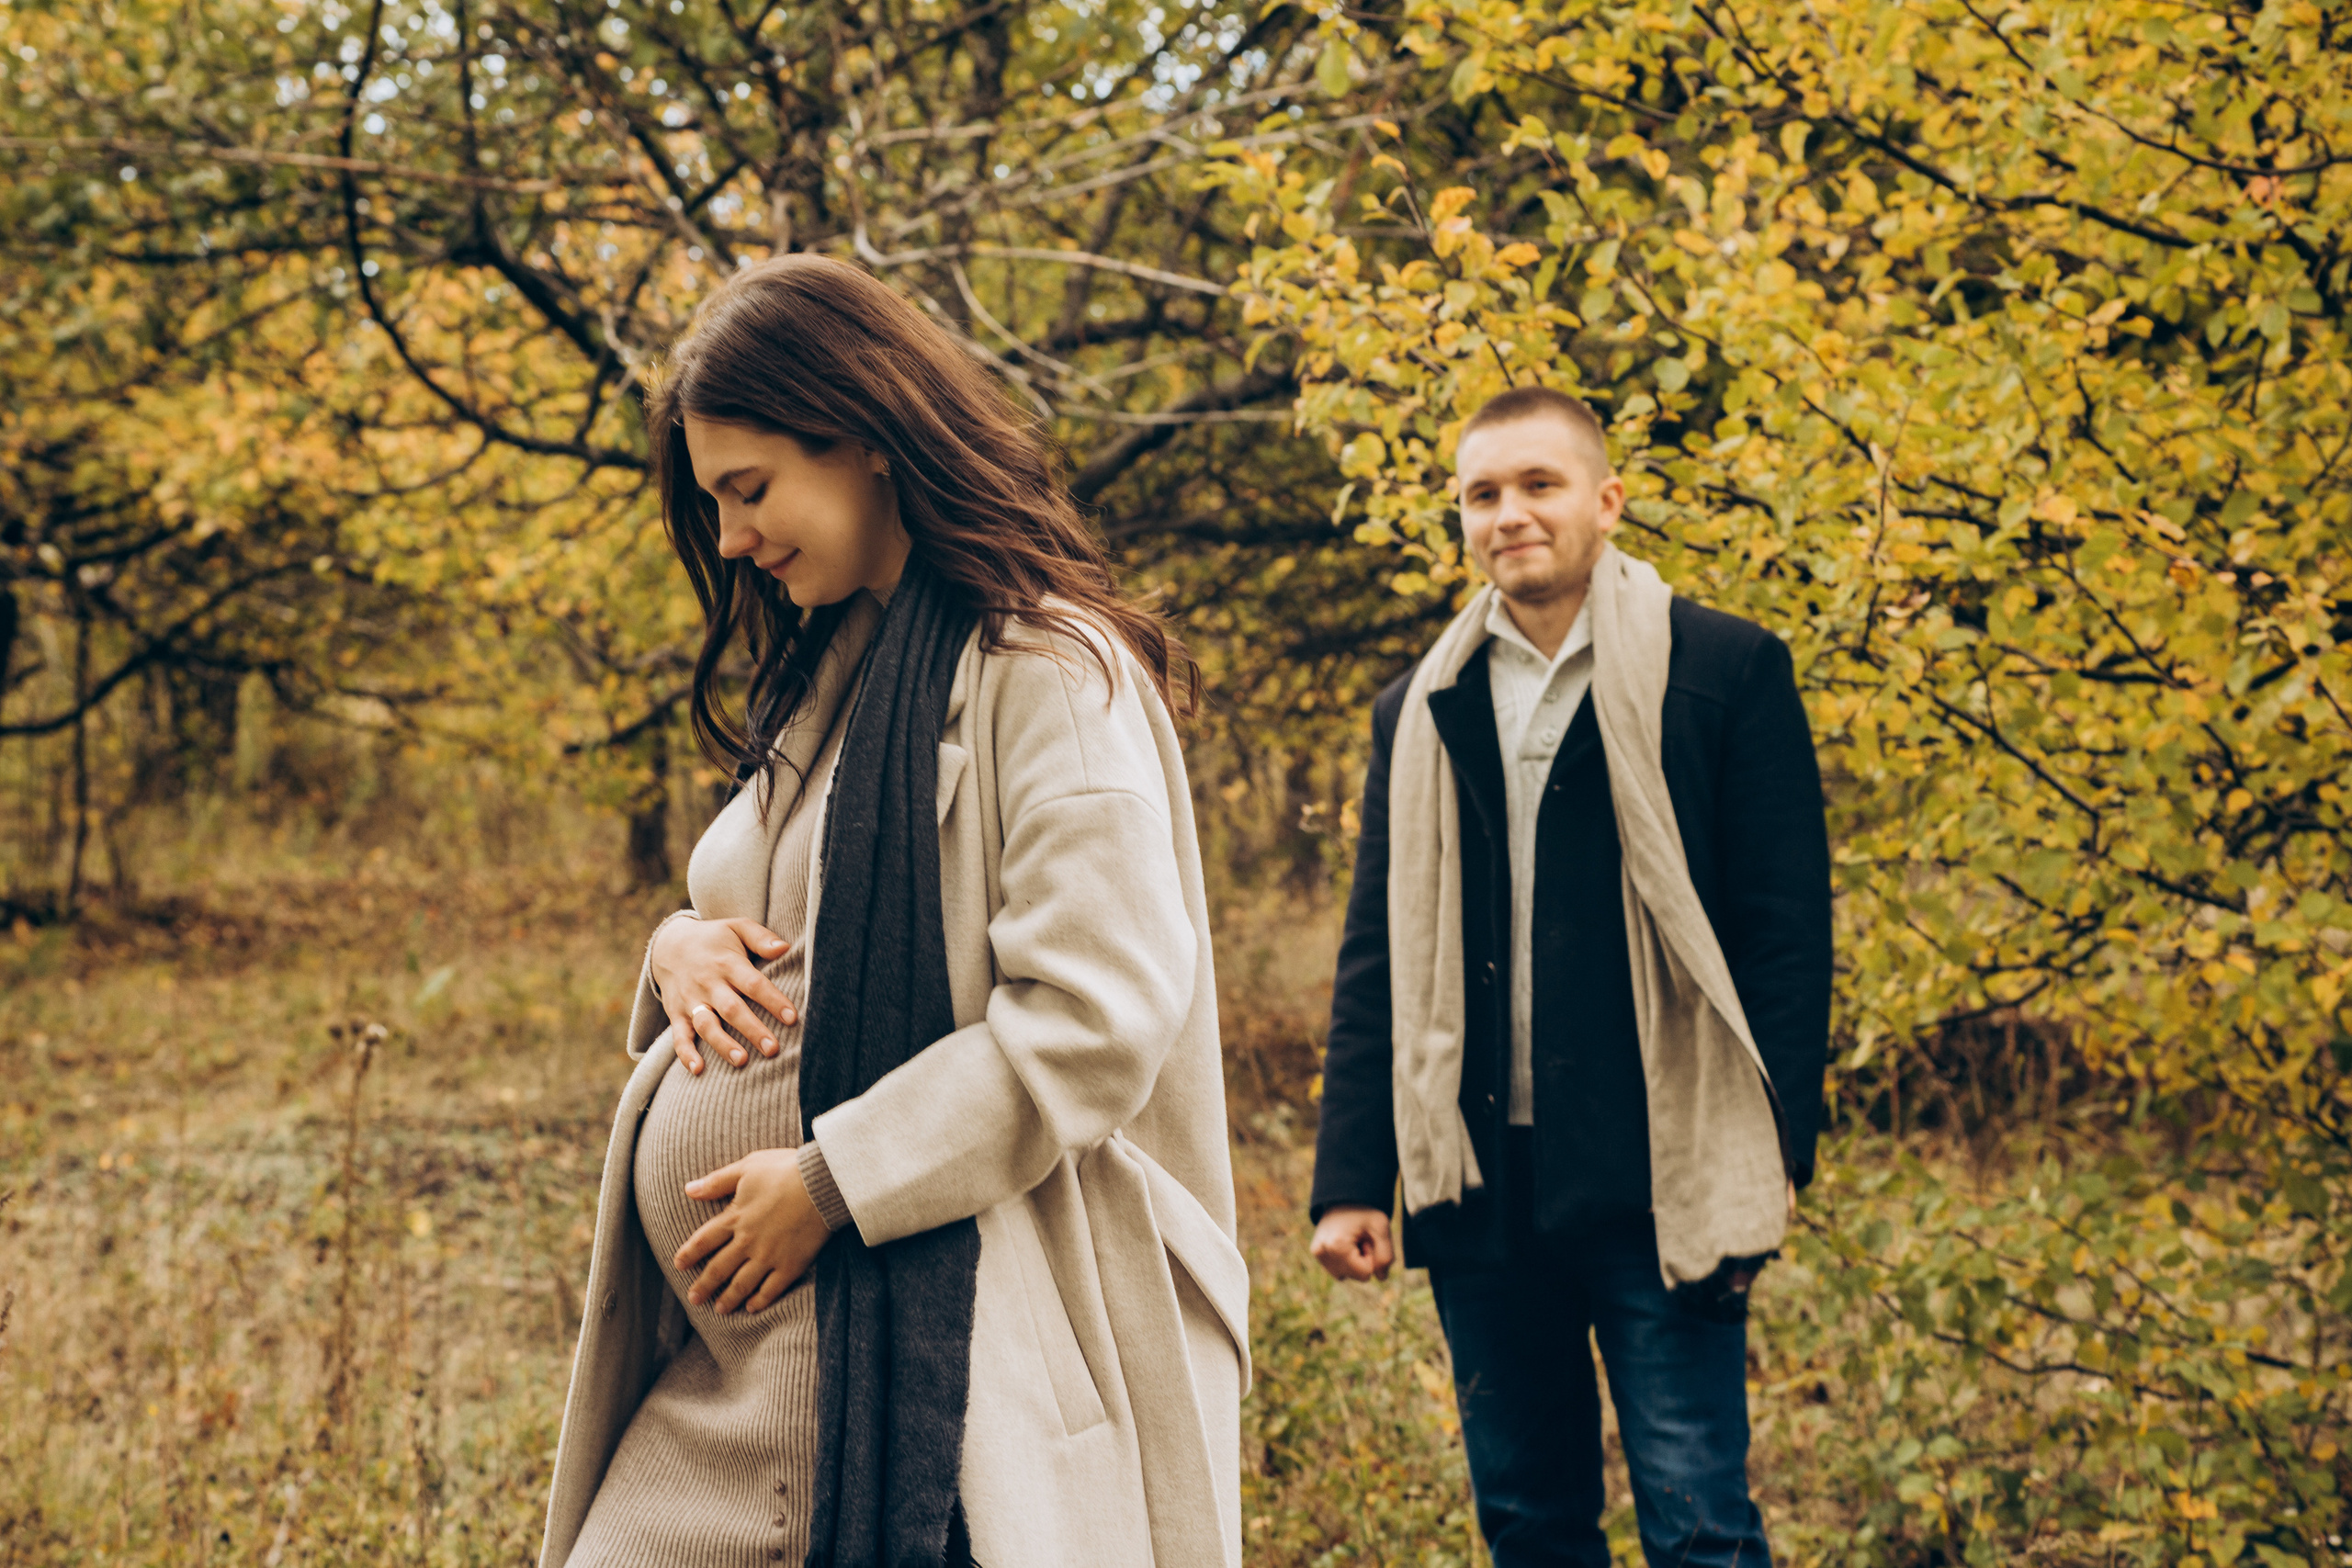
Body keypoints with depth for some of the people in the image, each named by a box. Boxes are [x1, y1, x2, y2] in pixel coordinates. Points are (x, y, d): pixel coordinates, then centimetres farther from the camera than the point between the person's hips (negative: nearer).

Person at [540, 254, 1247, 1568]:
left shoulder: (1049, 671, -11)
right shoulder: (823, 678, 17)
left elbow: (1097, 1022, -19)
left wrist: (835, 1180, -18)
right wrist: (687, 944, 1)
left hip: (953, 1349, -8)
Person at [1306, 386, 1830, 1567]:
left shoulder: (1724, 672, 0)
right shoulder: (1419, 714, 12)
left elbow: (1786, 931, -2)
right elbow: (1374, 967, 12)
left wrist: (1773, 1151, -9)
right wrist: (1351, 1180, 4)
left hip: (1656, 1182, -4)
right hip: (1482, 1190, 4)